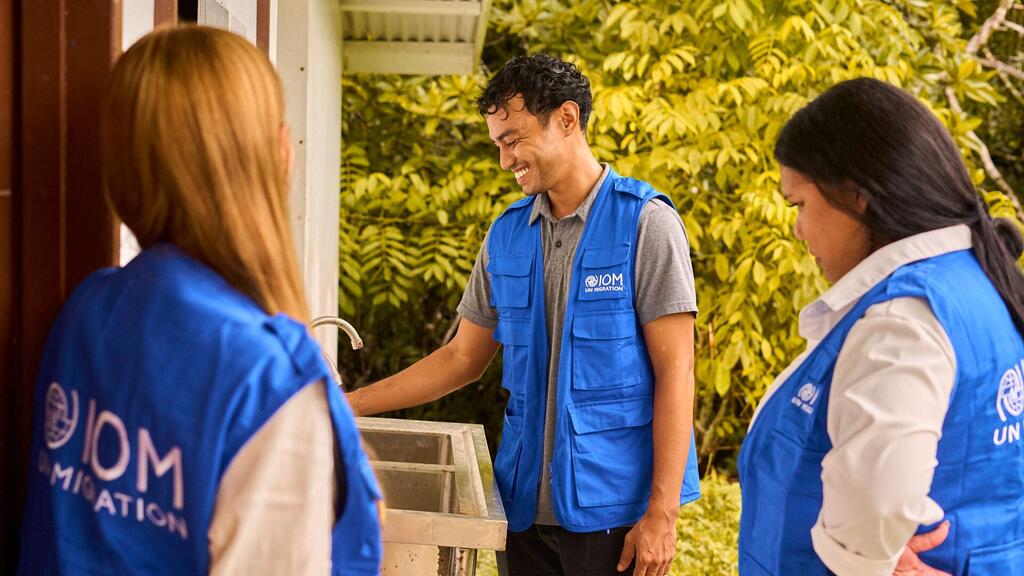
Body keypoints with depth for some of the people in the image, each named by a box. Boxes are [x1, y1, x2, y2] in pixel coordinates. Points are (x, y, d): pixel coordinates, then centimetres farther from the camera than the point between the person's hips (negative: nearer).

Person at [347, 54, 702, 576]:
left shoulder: (644, 223, -8)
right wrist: (348, 404, 8)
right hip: (527, 504, 5)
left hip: (612, 508, -5)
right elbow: (462, 358, 15)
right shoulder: (507, 235, 8)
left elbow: (674, 372, -10)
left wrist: (662, 513, -14)